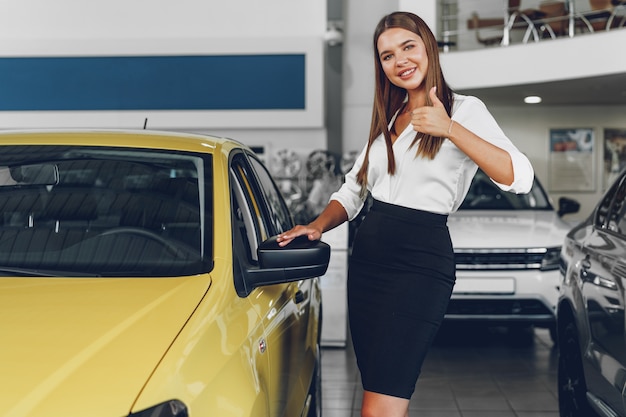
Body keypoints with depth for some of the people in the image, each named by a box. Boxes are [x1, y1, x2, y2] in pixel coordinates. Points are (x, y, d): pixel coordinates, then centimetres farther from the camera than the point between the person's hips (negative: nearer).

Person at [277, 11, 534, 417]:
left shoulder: (465, 110, -2)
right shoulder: (388, 119, 18)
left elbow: (520, 177, -17)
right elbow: (352, 192, 20)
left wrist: (450, 130, -25)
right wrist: (317, 226, 1)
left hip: (420, 258, -7)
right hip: (368, 256, 7)